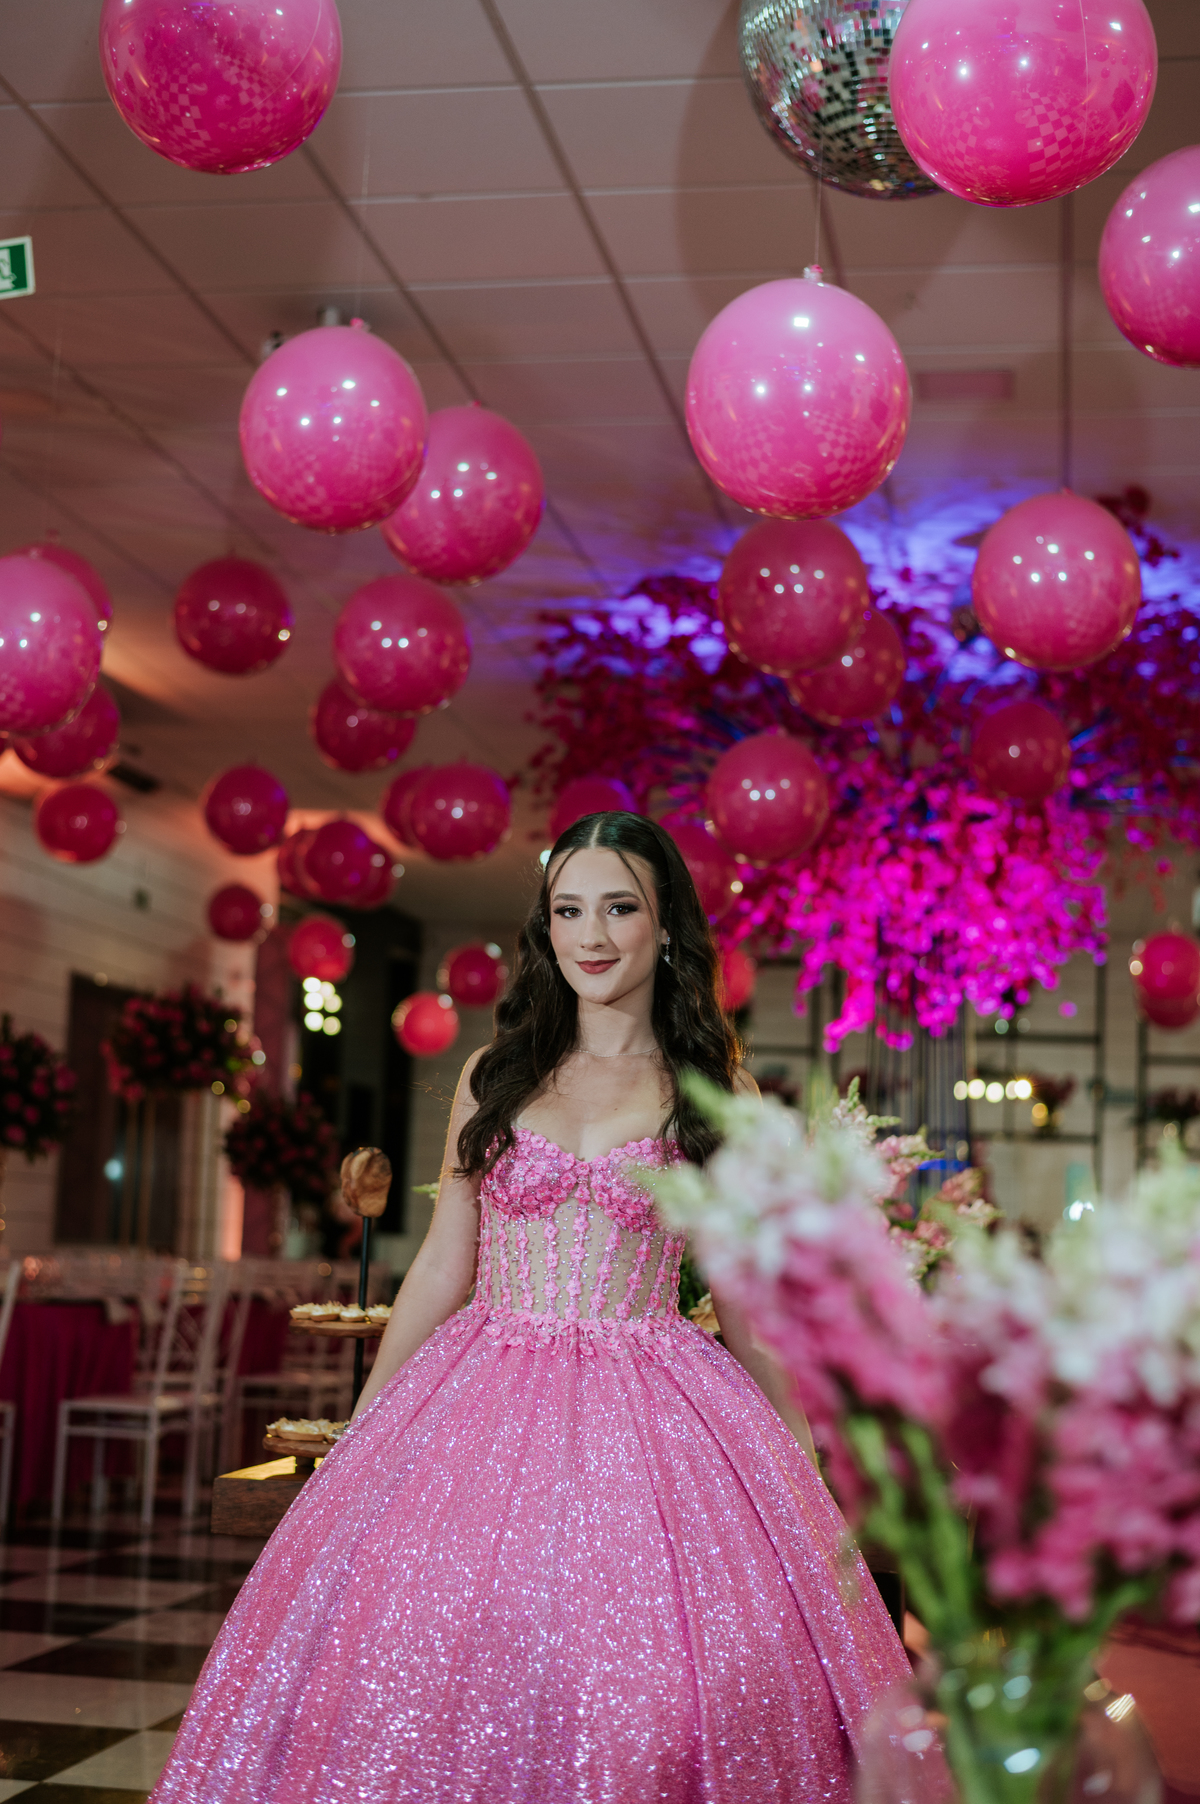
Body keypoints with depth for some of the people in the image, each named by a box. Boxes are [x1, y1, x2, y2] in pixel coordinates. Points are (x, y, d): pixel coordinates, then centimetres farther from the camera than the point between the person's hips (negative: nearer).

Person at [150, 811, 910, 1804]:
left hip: (648, 1414, -2)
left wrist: (798, 1450, 10)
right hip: (484, 1409, 2)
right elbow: (443, 1265, 13)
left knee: (639, 1700, -11)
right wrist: (361, 1425, 13)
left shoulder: (715, 1089, 4)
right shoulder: (497, 1075, 10)